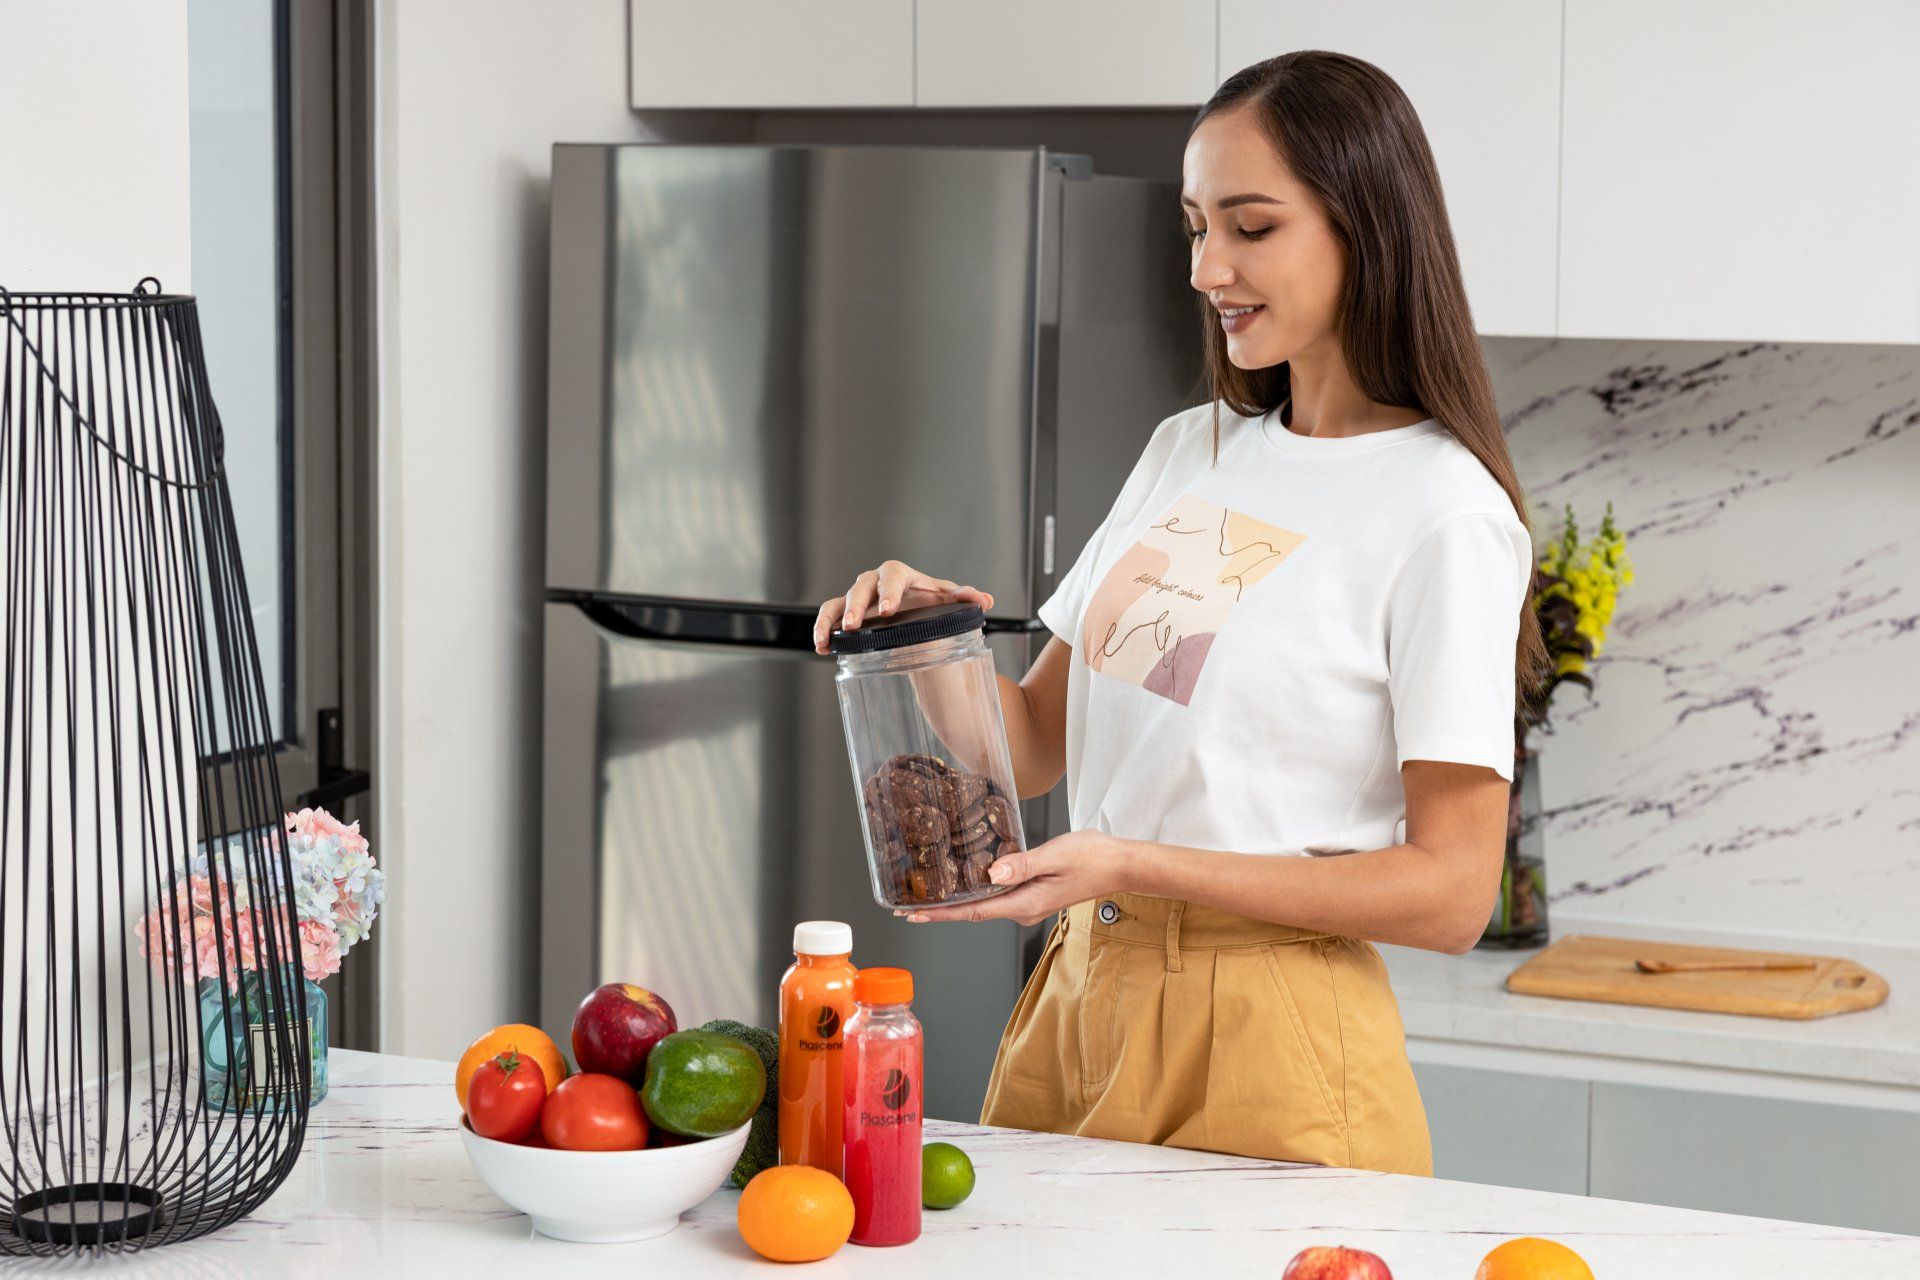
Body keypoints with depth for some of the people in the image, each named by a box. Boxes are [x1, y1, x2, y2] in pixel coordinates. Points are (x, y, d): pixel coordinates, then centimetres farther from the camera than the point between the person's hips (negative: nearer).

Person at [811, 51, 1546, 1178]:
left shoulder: (1441, 512, -11)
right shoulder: (1187, 452, 11)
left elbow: (1450, 895, -15)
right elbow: (1042, 742, 14)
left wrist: (1137, 865, -20)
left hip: (1267, 1046, -6)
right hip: (1079, 996, 7)